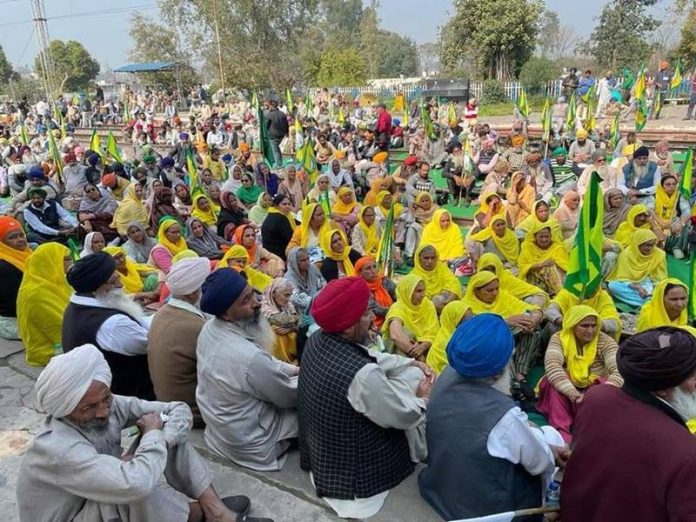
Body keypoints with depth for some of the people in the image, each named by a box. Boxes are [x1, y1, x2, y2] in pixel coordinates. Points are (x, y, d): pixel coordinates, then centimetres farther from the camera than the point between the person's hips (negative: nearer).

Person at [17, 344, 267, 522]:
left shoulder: (109, 405, -14)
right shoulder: (57, 449, -36)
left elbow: (179, 410, -7)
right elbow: (136, 484, -49)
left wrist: (158, 441, -27)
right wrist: (153, 434, -30)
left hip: (106, 501, 8)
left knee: (170, 433, -8)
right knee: (138, 490, -38)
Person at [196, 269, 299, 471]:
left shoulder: (209, 329, -11)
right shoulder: (249, 357, -38)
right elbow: (290, 397, -19)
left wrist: (295, 370, 4)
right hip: (249, 445, -8)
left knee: (292, 377, 17)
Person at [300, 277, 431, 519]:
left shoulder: (317, 339, -12)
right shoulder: (363, 376, -38)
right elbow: (406, 417, -21)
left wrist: (413, 364, 1)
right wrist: (423, 399, -1)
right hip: (352, 471, -7)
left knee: (414, 373, 9)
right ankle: (424, 454, 37)